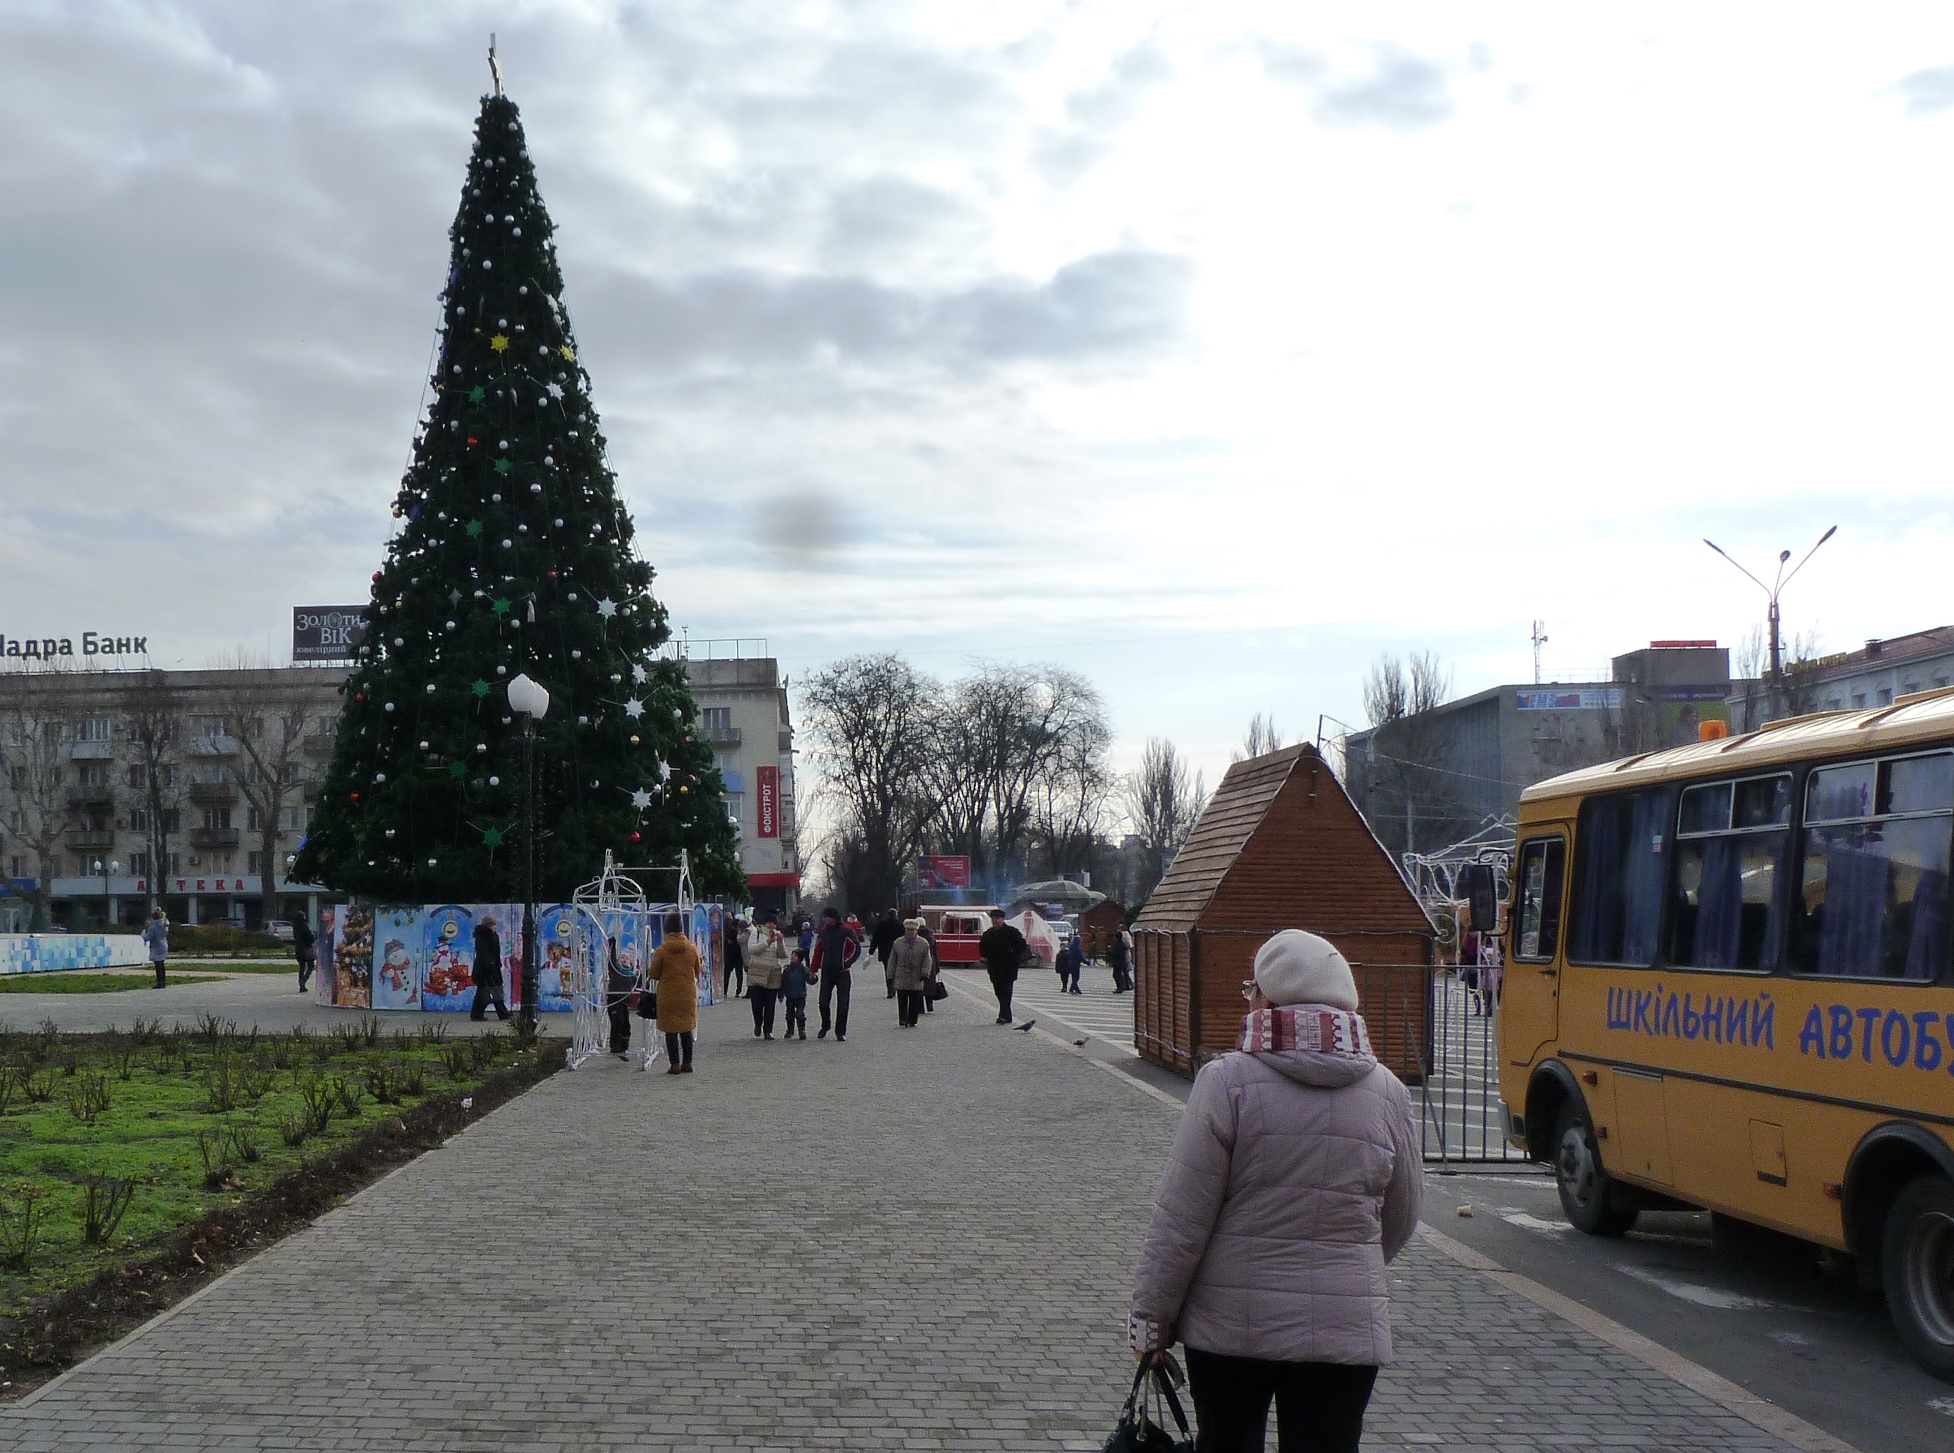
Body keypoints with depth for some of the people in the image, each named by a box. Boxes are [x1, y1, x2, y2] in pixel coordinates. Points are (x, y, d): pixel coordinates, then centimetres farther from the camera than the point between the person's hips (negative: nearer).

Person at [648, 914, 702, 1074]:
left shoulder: (661, 951, -11)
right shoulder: (692, 949, -2)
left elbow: (654, 975, -5)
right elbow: (697, 973, 8)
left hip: (668, 996, -3)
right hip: (688, 994, 3)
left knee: (671, 1030, 3)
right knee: (687, 1029, 13)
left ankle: (674, 1064, 1)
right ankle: (687, 1062, 15)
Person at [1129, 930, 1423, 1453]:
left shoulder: (1227, 1081, -13)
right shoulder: (1387, 1094, -2)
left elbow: (1181, 1218, -12)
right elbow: (1399, 1222, 10)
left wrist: (1152, 1314, -1)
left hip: (1230, 1325, -2)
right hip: (1345, 1331, 2)